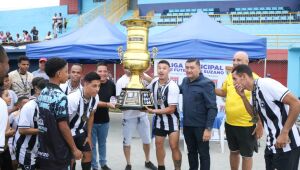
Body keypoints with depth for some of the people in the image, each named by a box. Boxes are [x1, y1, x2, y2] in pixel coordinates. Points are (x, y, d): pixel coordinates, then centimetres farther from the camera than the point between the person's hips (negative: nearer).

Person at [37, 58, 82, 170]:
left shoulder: (42, 94, 6)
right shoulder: (60, 96, -19)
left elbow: (44, 122, 11)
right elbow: (63, 126, -19)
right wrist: (74, 149, -11)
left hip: (43, 151, 8)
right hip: (58, 153, -8)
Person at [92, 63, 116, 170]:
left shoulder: (111, 84, -3)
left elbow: (115, 97, 15)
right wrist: (107, 104, -28)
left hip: (104, 119, 3)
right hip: (91, 119, -3)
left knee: (102, 143, 19)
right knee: (92, 144, 8)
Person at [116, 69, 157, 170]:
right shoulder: (121, 81, -7)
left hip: (142, 114, 3)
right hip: (128, 116, -2)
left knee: (147, 140, 14)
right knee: (126, 142, 8)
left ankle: (148, 162, 33)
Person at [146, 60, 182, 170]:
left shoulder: (173, 87, -23)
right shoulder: (154, 82, -5)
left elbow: (171, 109, -23)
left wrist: (153, 111, -22)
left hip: (171, 120, -6)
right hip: (159, 119, 6)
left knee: (174, 147, -8)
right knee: (159, 145, 13)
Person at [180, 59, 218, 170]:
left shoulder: (206, 84, -15)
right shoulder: (185, 81, 4)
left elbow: (212, 108, -17)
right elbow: (179, 90, 27)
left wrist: (208, 128, -21)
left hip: (201, 126, -6)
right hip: (187, 125, 6)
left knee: (203, 153, 9)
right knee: (191, 151, 20)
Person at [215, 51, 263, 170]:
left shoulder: (254, 79, -14)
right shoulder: (230, 77, 4)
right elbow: (224, 92, 20)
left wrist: (260, 125, -15)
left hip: (247, 125, -5)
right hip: (230, 123, 6)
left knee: (246, 155, 11)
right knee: (233, 151, 22)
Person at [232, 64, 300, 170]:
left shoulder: (266, 84, -19)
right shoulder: (254, 92, 8)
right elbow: (256, 115, 16)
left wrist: (284, 133, -21)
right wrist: (243, 96, 2)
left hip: (287, 144, -9)